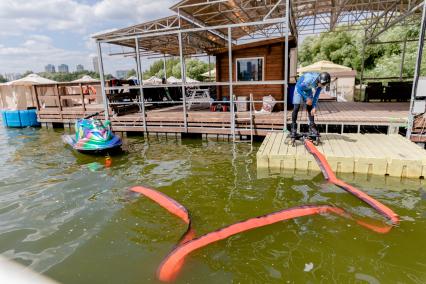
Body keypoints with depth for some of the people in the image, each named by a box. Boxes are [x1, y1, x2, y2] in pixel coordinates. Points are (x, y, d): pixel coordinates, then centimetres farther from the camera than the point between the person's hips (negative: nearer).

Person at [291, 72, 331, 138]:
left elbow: (317, 94, -8)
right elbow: (299, 88, -27)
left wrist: (314, 106, -10)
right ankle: (293, 129, -7)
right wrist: (307, 98, -26)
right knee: (296, 108, -13)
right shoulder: (309, 80, -40)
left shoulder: (321, 82, -20)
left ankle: (312, 128, 6)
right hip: (299, 88, -5)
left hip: (308, 90, 5)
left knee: (310, 108, -2)